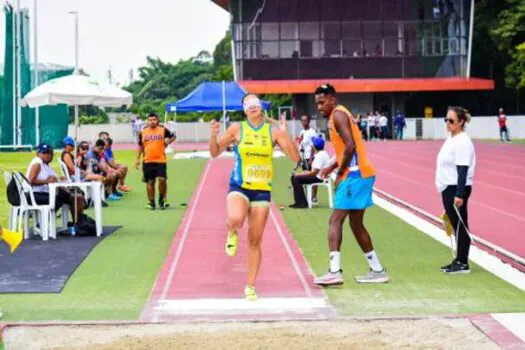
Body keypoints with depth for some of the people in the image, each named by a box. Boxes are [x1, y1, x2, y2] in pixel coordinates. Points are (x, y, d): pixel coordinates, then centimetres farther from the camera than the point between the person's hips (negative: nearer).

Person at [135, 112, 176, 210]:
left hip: (161, 160, -2)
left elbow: (173, 136, 16)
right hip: (148, 161, 2)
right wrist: (138, 159, 8)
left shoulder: (163, 130, 0)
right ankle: (151, 202, 17)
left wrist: (167, 143, 0)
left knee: (162, 179, -12)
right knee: (150, 182, 6)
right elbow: (140, 146, 12)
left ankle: (162, 199, 9)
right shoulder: (143, 132, 4)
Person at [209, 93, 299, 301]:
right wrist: (213, 135, -13)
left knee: (255, 240, 5)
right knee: (236, 219, -34)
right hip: (239, 187, -1)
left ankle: (250, 286, 17)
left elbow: (295, 158, -3)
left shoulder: (273, 130, 2)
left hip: (262, 190, 2)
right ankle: (232, 234, 4)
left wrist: (285, 134, -15)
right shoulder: (237, 129, 0)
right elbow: (215, 153, 6)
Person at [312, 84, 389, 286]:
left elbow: (350, 146, -22)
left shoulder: (338, 115, -10)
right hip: (360, 174, 10)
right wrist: (333, 167, 16)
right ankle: (377, 270, 21)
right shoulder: (336, 116, 20)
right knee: (356, 223, 16)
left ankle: (335, 272, -18)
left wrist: (340, 173, -15)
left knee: (335, 220, -12)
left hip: (355, 176, -10)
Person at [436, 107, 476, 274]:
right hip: (448, 189, 9)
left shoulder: (462, 142, -16)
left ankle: (463, 264, 2)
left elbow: (463, 170, -21)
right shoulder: (451, 139, 13)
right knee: (456, 225, 13)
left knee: (460, 225, -3)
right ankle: (459, 260, 19)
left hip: (457, 189, -9)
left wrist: (459, 194, -25)